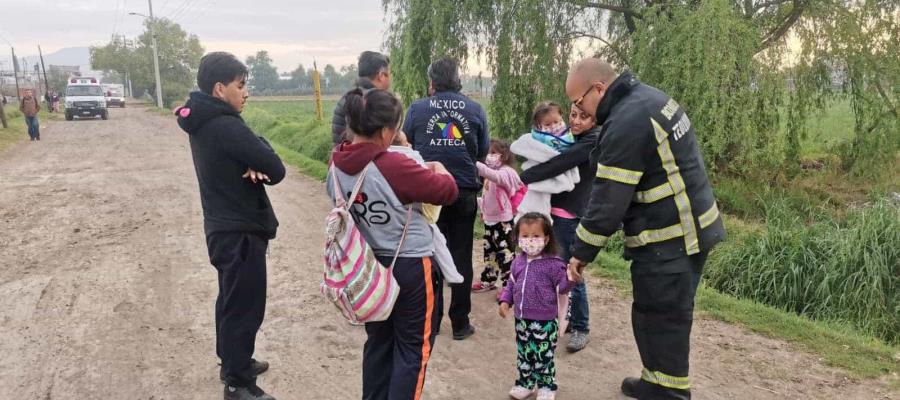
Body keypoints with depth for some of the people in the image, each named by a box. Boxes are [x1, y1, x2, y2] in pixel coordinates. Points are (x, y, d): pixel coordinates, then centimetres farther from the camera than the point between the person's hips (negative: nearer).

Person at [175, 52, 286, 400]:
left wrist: (252, 167, -13)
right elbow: (276, 169, -21)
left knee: (231, 300, 22)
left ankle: (232, 362, 38)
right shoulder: (227, 127, -23)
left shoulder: (204, 122, 7)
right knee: (244, 307, 2)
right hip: (241, 231, -10)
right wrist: (260, 168, -1)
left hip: (222, 226, 10)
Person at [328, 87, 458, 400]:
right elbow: (448, 191, -16)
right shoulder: (394, 166, -26)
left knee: (378, 341, 21)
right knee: (412, 348, 10)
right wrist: (439, 169, 7)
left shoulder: (336, 165, -5)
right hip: (410, 267, -7)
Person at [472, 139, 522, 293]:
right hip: (489, 219, 9)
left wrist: (474, 164, -49)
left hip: (503, 220, -9)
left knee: (505, 252, -3)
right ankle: (488, 281, 30)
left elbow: (495, 176, -40)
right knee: (489, 251, 18)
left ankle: (508, 285, 3)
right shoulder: (491, 172, 13)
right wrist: (483, 210, 21)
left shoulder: (506, 172, -16)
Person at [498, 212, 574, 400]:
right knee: (523, 355, 18)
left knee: (543, 357, 5)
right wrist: (505, 301, 6)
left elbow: (562, 287, -12)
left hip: (544, 321, -5)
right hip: (521, 319, 5)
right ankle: (525, 384, 36)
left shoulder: (553, 264, -14)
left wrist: (570, 277, -31)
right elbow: (512, 284, 16)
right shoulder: (519, 261, 4)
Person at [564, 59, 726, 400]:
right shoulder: (651, 99, 11)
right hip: (689, 229, 10)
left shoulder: (627, 122, -21)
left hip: (668, 241, -10)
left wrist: (581, 252, -10)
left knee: (659, 321, 0)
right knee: (668, 316, 19)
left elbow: (608, 200, -20)